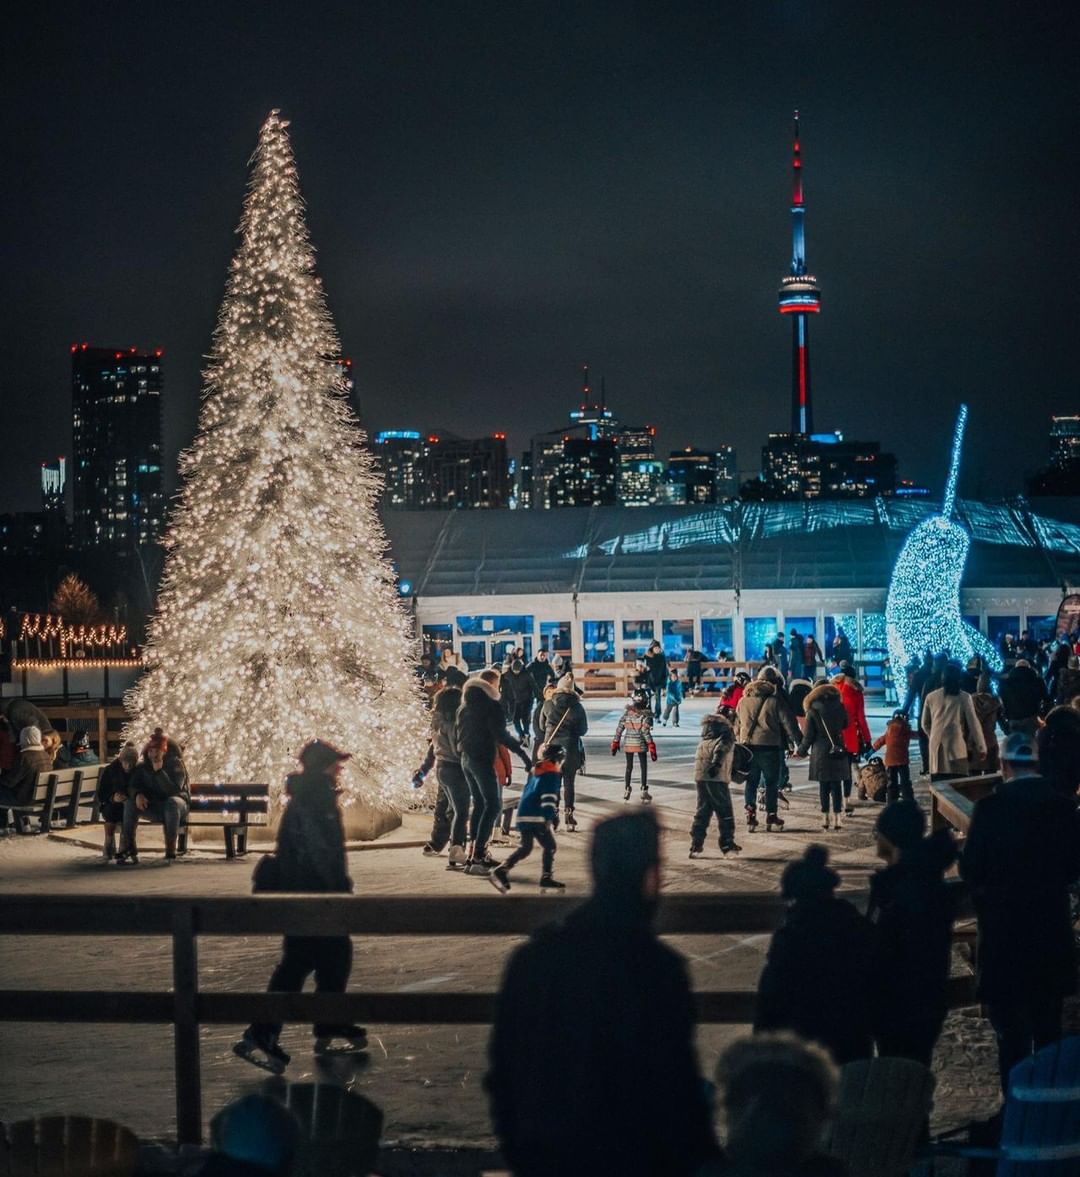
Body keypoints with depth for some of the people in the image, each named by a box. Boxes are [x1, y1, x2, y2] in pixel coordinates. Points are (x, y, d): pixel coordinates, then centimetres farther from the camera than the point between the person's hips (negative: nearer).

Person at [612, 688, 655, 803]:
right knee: (644, 767, 8)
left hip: (628, 744, 3)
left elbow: (619, 729, 1)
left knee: (629, 767, 15)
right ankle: (644, 791, 5)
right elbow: (646, 732, -17)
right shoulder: (645, 715, -13)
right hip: (640, 744, -3)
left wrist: (615, 744, 10)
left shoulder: (626, 714, -2)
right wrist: (651, 747, -14)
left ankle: (627, 790, 16)